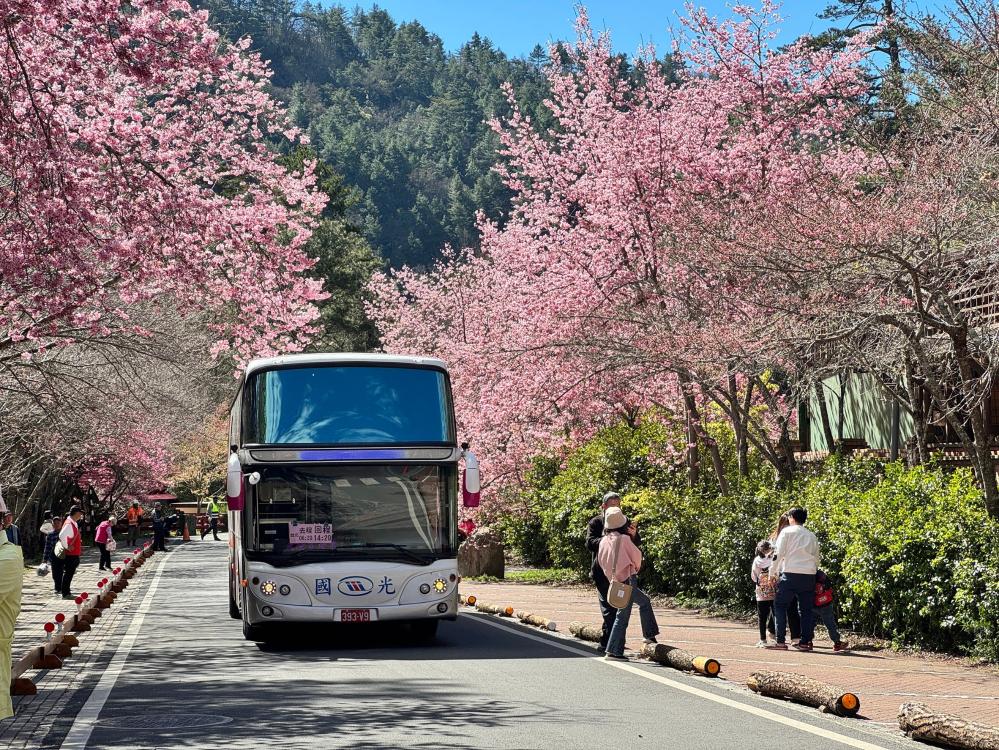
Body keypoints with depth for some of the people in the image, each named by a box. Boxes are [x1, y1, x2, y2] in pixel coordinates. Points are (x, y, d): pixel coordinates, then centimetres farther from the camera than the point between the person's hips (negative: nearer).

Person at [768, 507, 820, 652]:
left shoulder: (787, 532, 2)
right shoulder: (812, 536, 16)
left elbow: (778, 553, -4)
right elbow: (816, 559, 17)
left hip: (790, 574, -4)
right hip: (809, 575, 5)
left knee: (780, 606, 2)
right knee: (806, 609, 10)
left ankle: (780, 641, -7)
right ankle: (805, 641, 7)